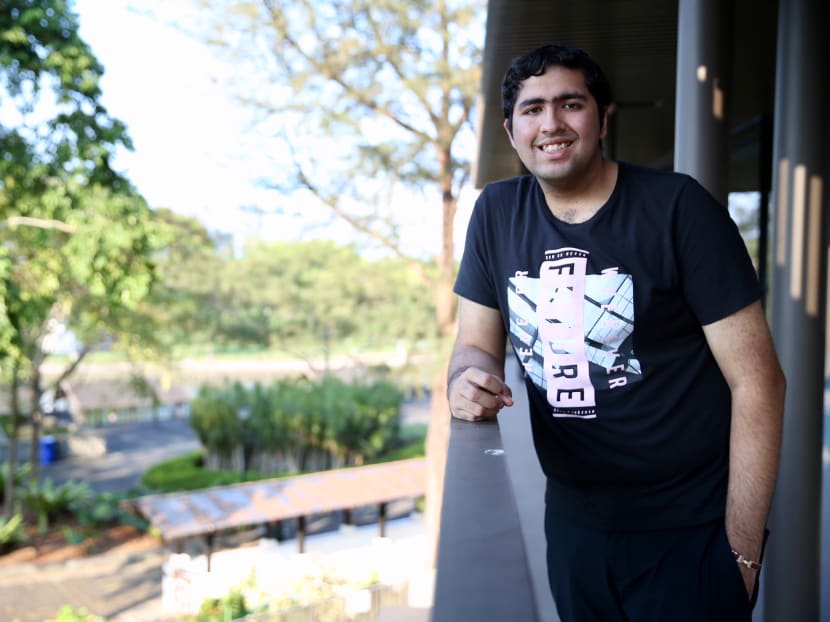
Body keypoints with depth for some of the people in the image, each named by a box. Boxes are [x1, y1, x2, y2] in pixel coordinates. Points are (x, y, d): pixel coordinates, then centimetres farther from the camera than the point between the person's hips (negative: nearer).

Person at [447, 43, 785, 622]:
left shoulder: (678, 207, -14)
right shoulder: (496, 212, 0)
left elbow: (756, 382, -13)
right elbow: (476, 345, 5)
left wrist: (742, 552, -13)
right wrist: (468, 380, -19)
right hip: (573, 522, 4)